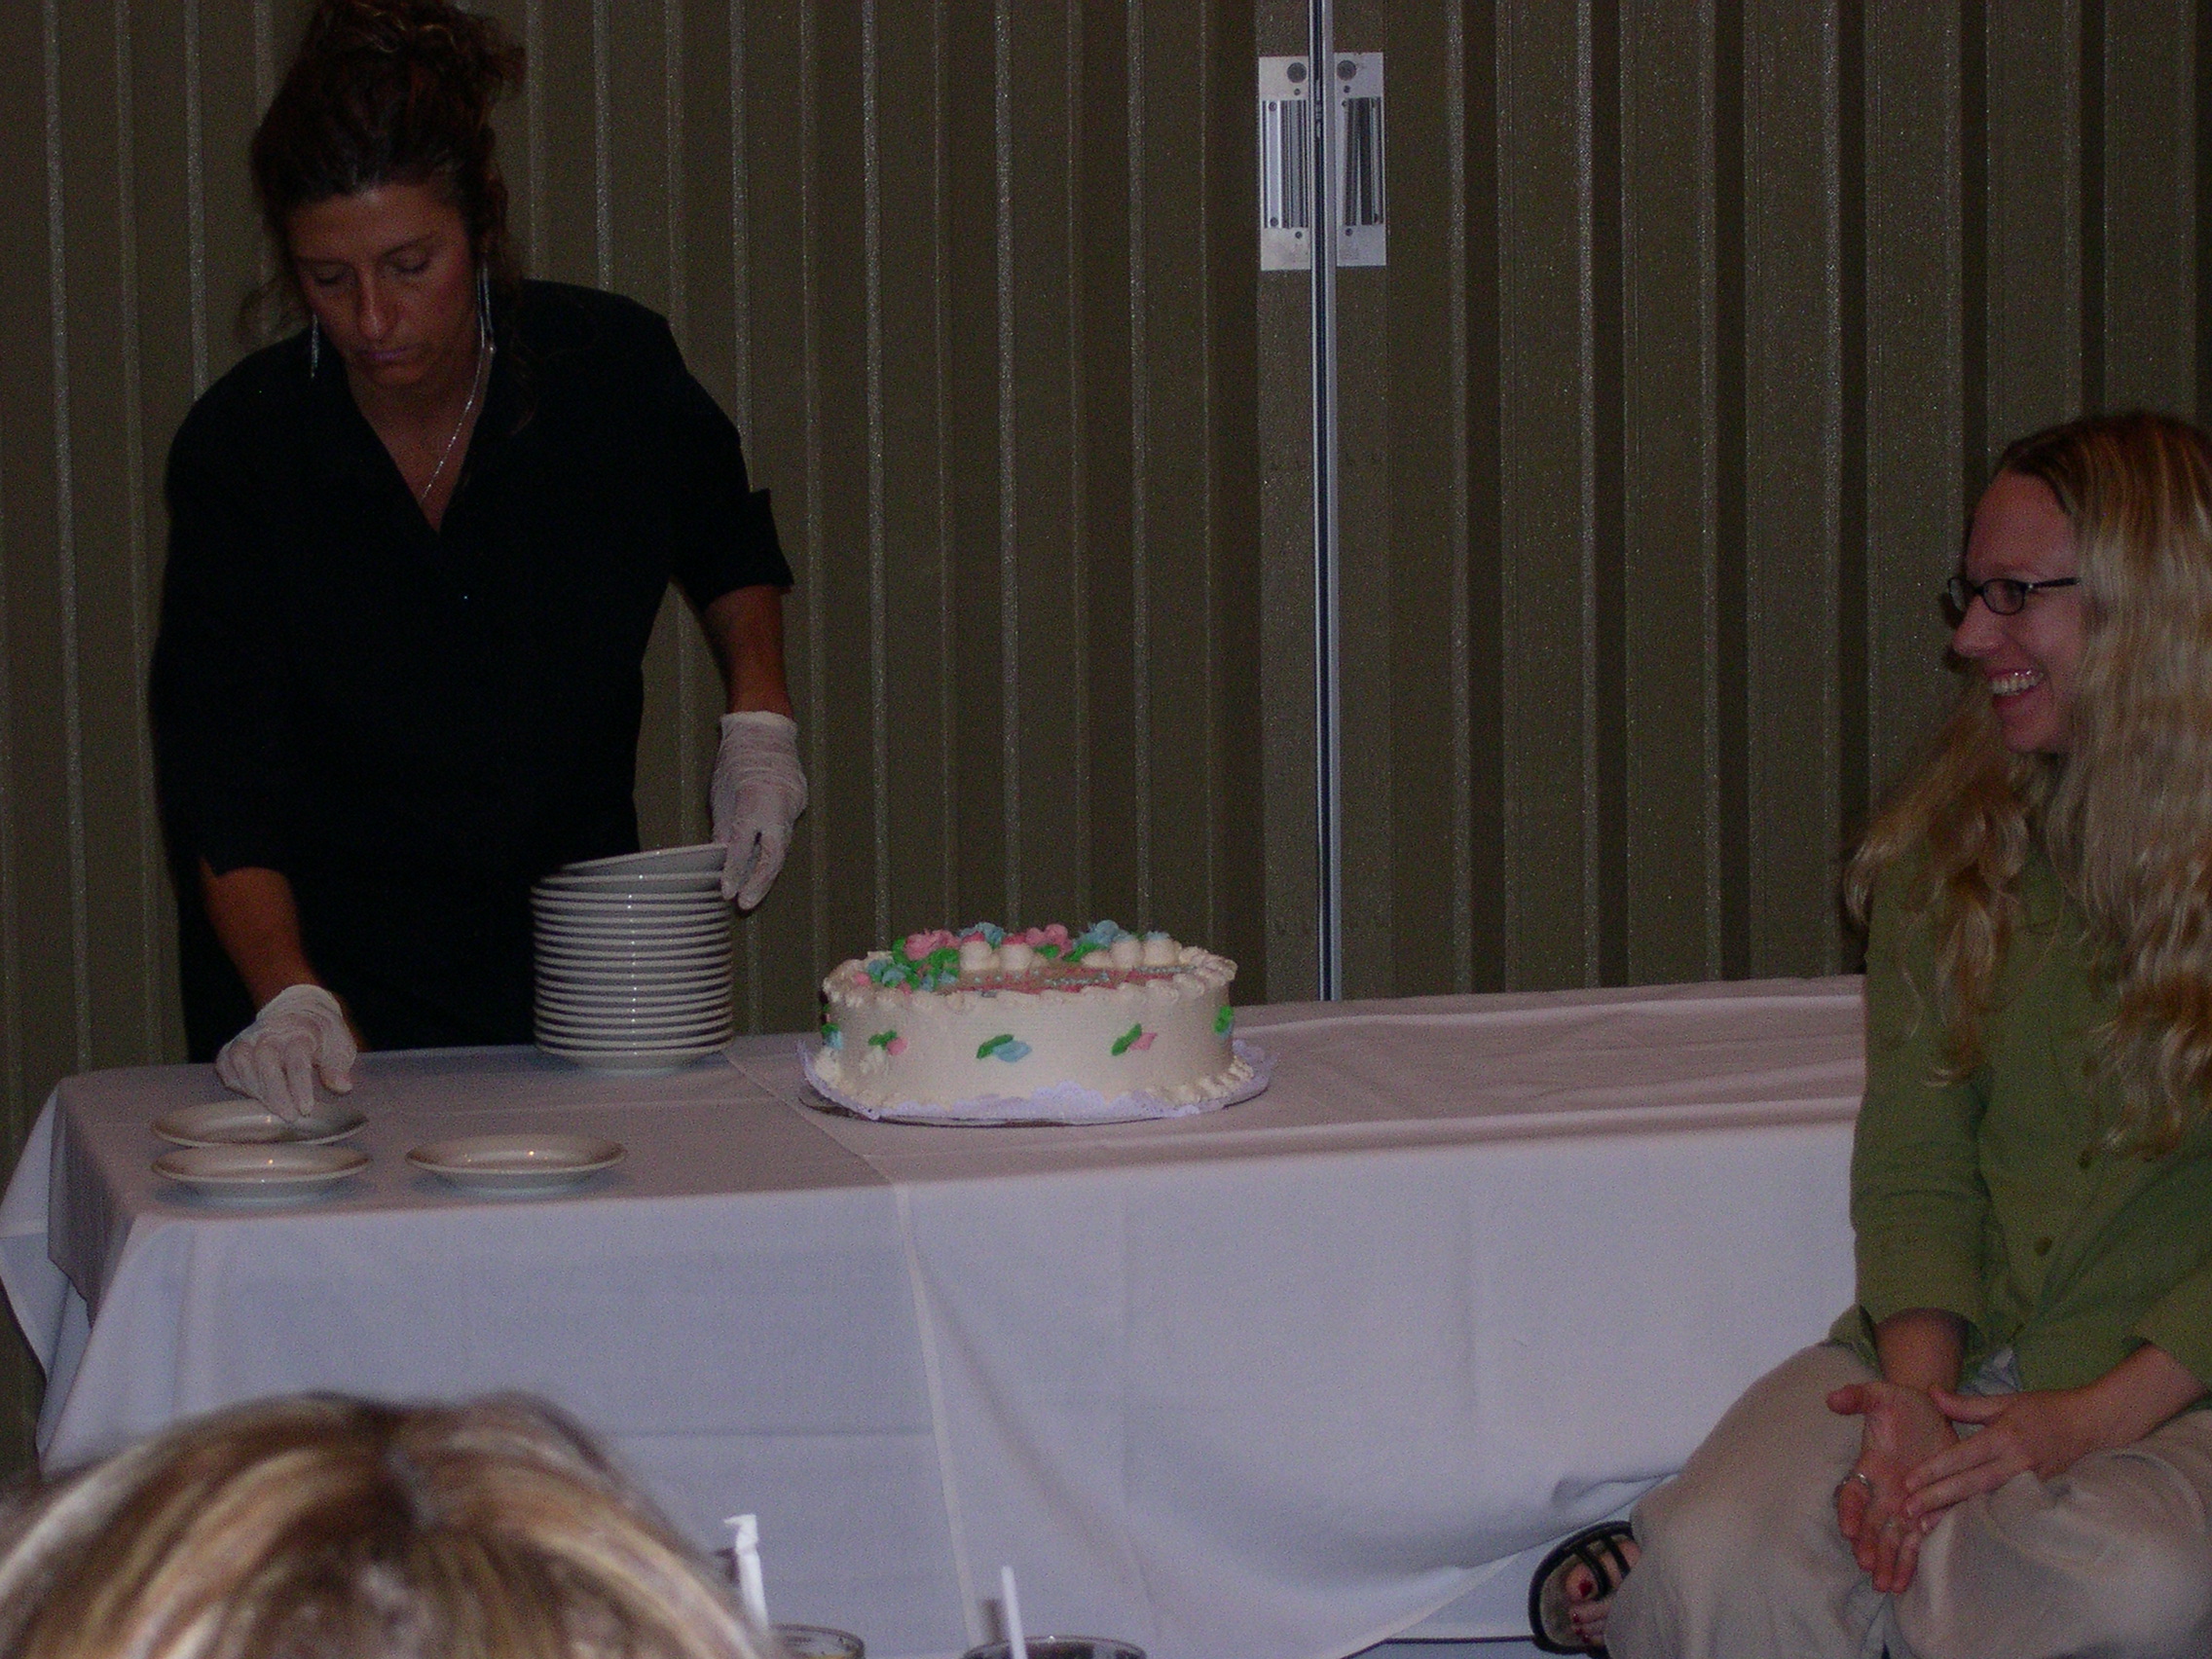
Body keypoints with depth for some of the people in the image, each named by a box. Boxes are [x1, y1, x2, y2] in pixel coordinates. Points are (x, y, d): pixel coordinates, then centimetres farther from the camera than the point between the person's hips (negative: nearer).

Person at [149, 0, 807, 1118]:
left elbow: (728, 547, 12)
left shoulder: (612, 367, -11)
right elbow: (220, 774, -21)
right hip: (329, 972, -2)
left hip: (574, 958, 2)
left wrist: (759, 719, -5)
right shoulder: (241, 448, -17)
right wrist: (288, 998, -35)